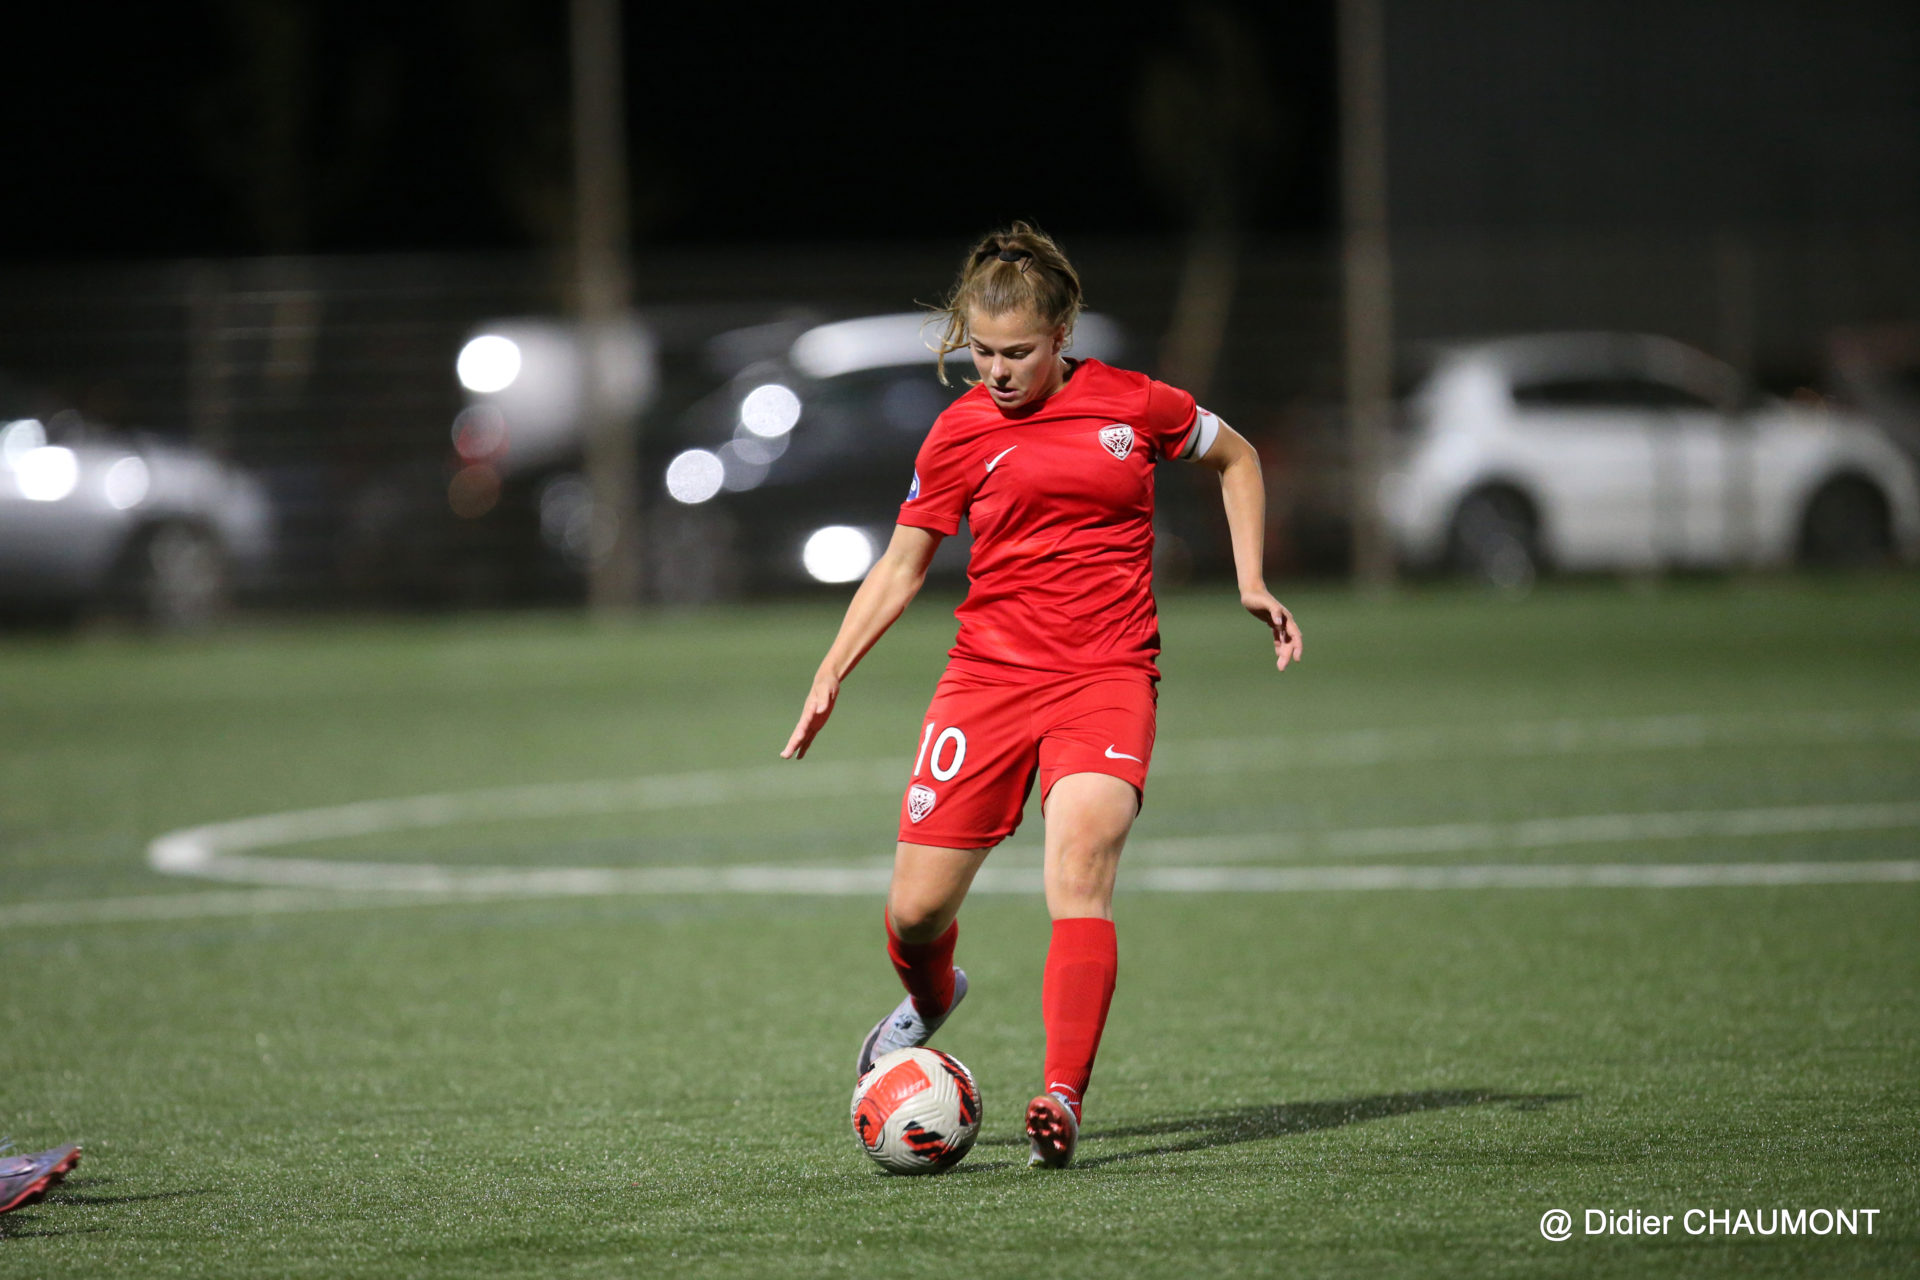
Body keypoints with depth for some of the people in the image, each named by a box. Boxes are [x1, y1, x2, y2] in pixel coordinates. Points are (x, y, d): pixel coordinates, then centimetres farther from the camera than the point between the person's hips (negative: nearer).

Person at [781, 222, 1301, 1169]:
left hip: (1107, 675, -2)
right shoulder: (959, 434, 5)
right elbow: (902, 565, 14)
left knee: (1079, 869, -26)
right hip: (987, 675, 2)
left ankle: (1063, 1100, -30)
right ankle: (929, 1001, 37)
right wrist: (831, 674, 5)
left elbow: (1235, 458, 21)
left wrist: (1251, 581, 11)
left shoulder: (1134, 407, 2)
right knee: (916, 910, 0)